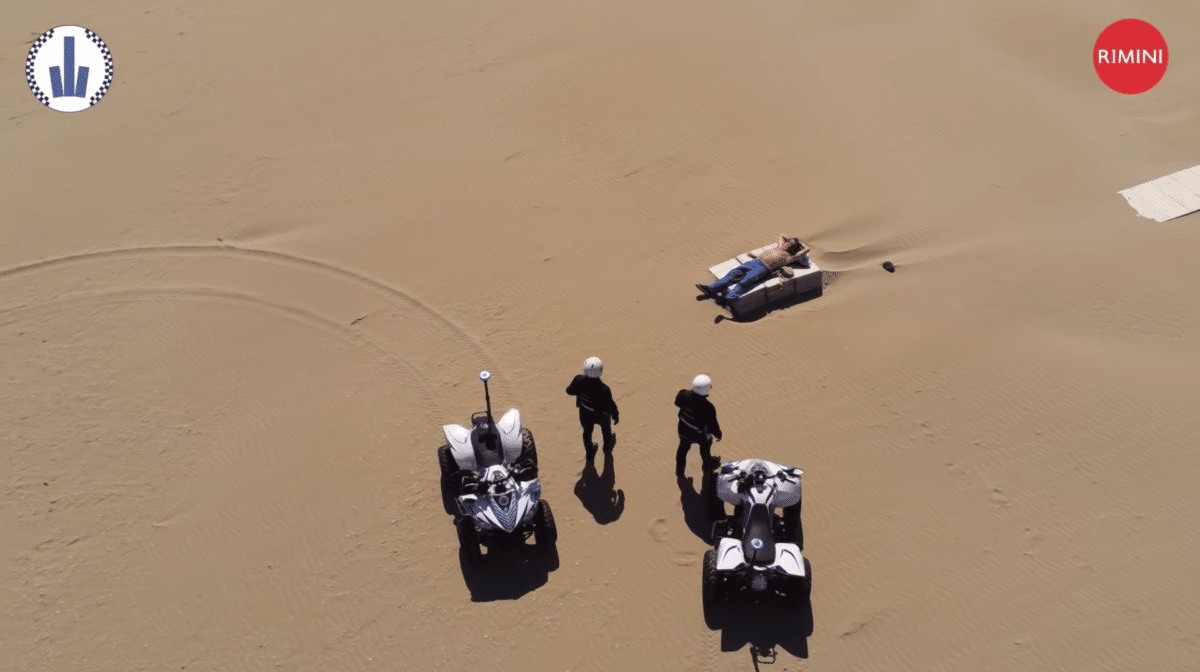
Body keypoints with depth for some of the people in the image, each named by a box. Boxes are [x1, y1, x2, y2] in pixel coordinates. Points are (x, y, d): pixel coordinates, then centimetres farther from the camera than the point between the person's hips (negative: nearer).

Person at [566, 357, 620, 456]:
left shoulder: (579, 380, -30)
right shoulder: (604, 389, -40)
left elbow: (570, 391, -9)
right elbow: (610, 406, -24)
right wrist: (616, 415, -5)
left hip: (584, 414, 3)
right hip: (599, 415, -2)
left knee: (587, 431, 31)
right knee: (605, 427, 32)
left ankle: (589, 452, 55)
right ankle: (607, 446, 59)